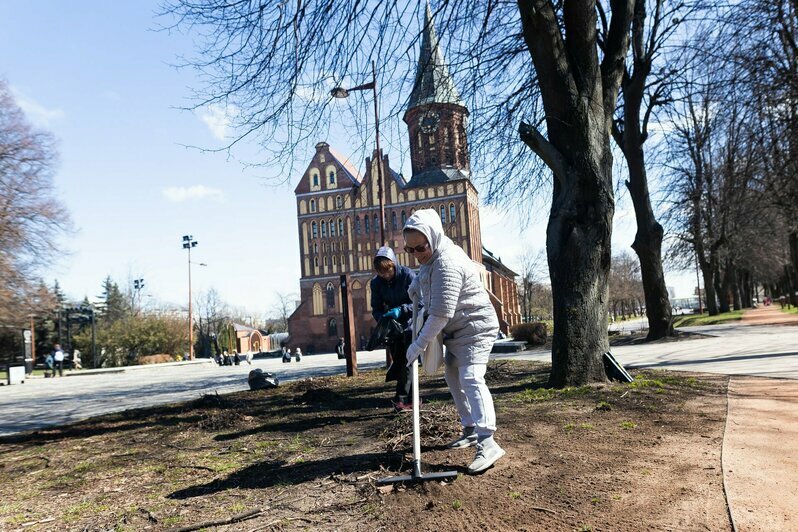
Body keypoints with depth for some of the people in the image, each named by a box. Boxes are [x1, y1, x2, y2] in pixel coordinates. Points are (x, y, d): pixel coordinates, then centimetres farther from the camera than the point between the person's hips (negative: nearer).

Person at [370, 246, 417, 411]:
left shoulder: (407, 275, -18)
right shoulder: (376, 282, -6)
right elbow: (376, 308, 0)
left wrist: (400, 310, -31)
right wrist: (382, 318, -21)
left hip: (409, 324, -5)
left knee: (406, 361, -14)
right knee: (397, 362, 6)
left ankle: (401, 398, -13)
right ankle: (411, 399, 14)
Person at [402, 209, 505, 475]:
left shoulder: (447, 264, -28)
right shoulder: (432, 257, 4)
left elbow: (441, 313, -30)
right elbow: (420, 278, 31)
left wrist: (418, 345, -24)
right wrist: (414, 290, 10)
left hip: (474, 328, -11)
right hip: (457, 331, 11)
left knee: (470, 378, -22)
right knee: (453, 377, 16)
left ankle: (487, 443, -27)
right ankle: (470, 430, 26)